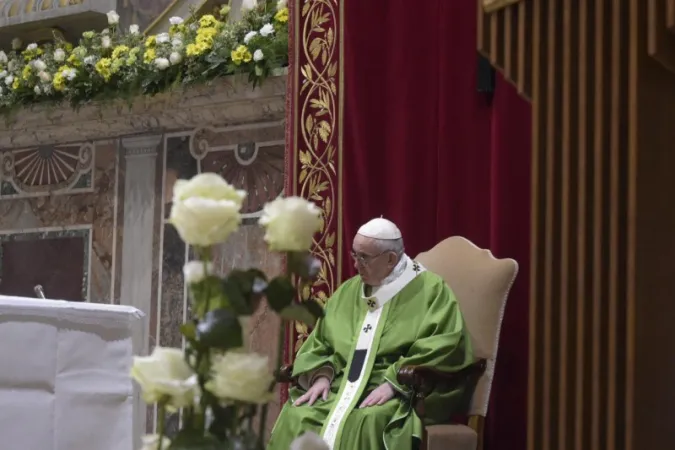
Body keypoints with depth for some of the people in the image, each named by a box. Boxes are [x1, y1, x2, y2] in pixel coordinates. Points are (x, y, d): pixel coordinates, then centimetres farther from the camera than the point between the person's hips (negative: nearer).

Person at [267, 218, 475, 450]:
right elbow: (320, 342, 17)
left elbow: (443, 351, -11)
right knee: (297, 419, -23)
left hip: (398, 395, -5)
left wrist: (393, 383, -18)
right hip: (343, 388, 5)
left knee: (362, 424, -36)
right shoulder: (348, 291, 17)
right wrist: (322, 376, -4)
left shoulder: (430, 291, -1)